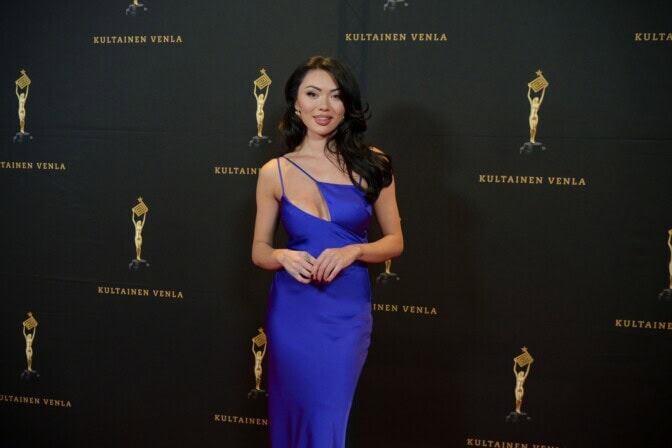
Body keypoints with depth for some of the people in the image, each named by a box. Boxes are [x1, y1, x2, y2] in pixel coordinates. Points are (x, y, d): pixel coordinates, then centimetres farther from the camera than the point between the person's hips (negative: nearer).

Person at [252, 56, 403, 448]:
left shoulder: (371, 164, -2)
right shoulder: (275, 172, -1)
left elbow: (395, 241, 2)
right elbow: (259, 250, 6)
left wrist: (353, 251, -16)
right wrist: (284, 257, -16)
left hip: (347, 313, -1)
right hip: (293, 313, 1)